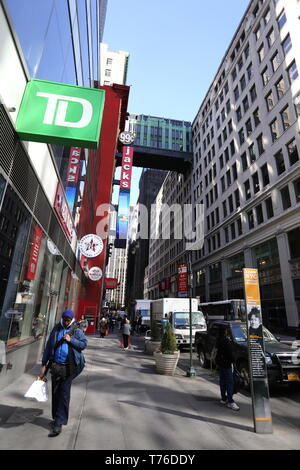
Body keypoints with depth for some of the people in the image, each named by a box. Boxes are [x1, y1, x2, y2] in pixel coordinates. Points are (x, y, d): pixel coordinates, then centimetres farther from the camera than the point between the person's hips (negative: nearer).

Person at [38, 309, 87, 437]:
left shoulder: (77, 331, -3)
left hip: (68, 367, -3)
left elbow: (84, 344, -7)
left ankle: (59, 423, 10)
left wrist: (70, 340, -17)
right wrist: (43, 364, 6)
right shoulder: (56, 329, 4)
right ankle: (56, 417, 34)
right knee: (55, 392, 14)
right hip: (55, 365, 3)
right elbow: (48, 346, 7)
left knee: (64, 394, 1)